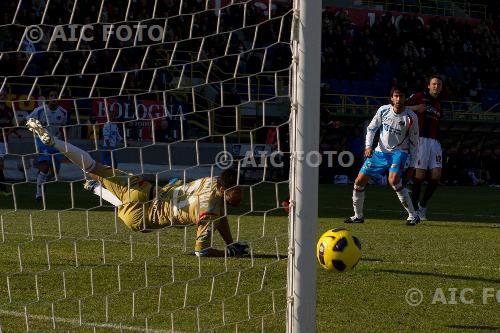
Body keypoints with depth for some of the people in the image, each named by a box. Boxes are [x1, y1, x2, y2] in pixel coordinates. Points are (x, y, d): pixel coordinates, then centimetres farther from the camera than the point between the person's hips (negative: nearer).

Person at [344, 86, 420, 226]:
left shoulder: (411, 117, -11)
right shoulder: (383, 110, -4)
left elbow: (414, 142, -3)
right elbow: (371, 128, 9)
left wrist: (411, 165, -3)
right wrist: (368, 146, -6)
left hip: (399, 152, -4)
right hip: (380, 151, 4)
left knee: (393, 180, -31)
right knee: (359, 181, 0)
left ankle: (413, 215, -21)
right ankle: (358, 216, 19)